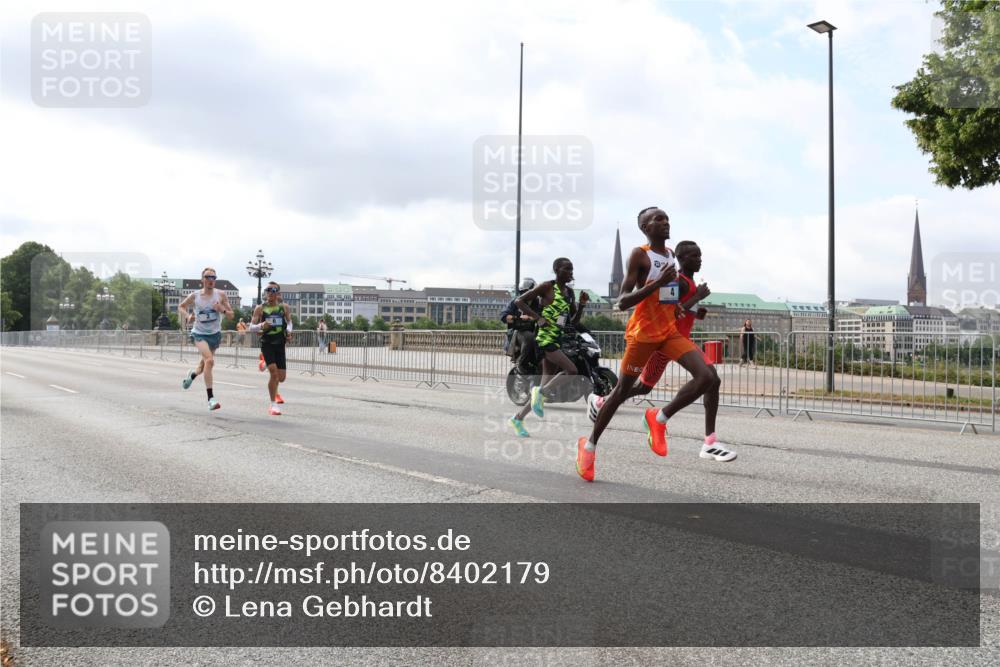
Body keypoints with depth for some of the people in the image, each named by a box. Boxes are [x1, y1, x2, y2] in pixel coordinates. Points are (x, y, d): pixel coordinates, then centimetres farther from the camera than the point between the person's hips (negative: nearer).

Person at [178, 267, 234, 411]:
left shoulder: (221, 295, -4)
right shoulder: (194, 296, -5)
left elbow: (231, 314, -1)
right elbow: (180, 307, 12)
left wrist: (222, 310, -22)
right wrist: (187, 317, -8)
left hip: (215, 334, 3)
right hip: (199, 333, -3)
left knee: (204, 365, 17)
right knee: (209, 360, -25)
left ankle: (191, 375, 55)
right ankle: (211, 398, -24)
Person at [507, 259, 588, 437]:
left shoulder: (569, 292, 15)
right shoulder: (547, 287, -6)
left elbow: (574, 321, 18)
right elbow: (519, 301, -7)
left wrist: (582, 305, 1)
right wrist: (538, 317, -14)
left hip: (558, 339, 8)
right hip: (545, 338, -8)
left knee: (546, 387, 6)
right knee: (571, 370, -20)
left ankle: (518, 418, 13)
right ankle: (540, 392, -5)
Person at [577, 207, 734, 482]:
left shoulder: (672, 255, 13)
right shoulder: (639, 255, -10)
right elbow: (622, 302, -17)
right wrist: (657, 284, -25)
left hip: (670, 331, 6)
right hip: (643, 332, -6)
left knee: (708, 377, -13)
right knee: (622, 391, 4)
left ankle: (659, 418, 4)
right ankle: (589, 444, 22)